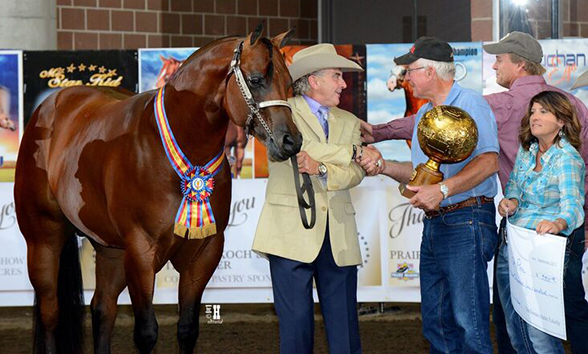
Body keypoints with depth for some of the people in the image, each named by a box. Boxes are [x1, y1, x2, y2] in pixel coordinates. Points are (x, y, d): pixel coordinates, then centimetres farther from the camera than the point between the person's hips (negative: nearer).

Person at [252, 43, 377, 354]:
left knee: (345, 324, 3)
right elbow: (296, 146, -14)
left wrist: (321, 168, -15)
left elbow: (355, 173, 5)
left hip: (338, 234, 4)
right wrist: (351, 152, -4)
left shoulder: (348, 122, 19)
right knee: (296, 323, -4)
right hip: (292, 232, -4)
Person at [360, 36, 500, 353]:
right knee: (435, 322, 11)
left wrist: (442, 189, -31)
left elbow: (488, 161, -23)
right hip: (433, 225, 10)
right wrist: (383, 167, 11)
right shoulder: (423, 114, 20)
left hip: (466, 222, -9)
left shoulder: (470, 105, -10)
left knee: (468, 322, -10)